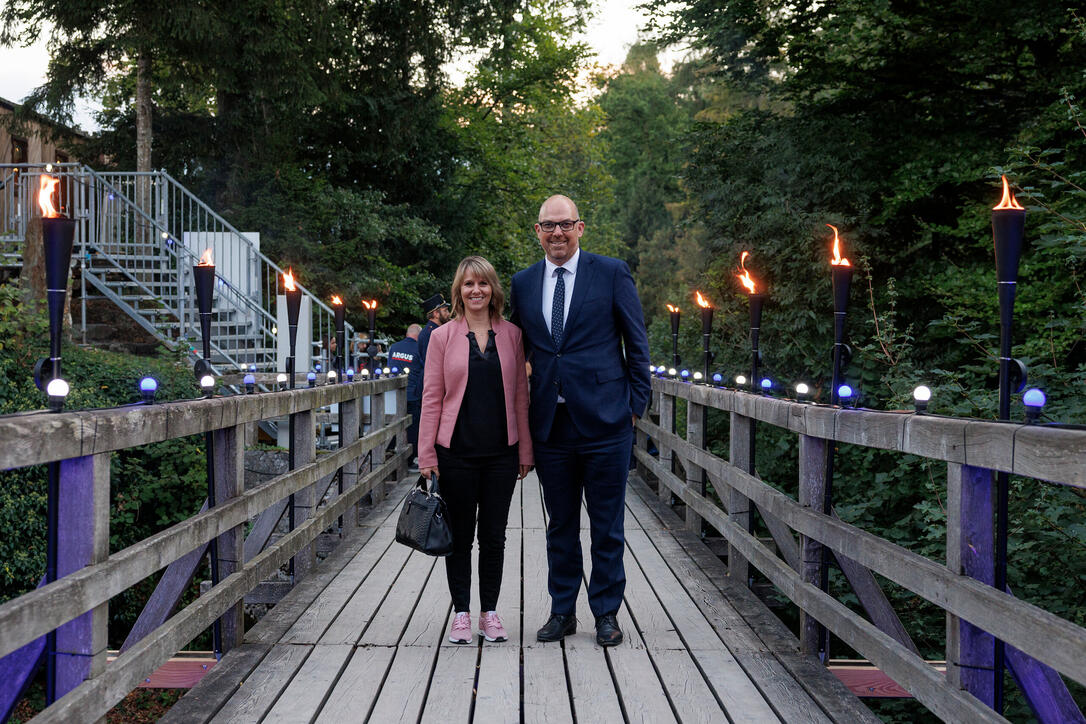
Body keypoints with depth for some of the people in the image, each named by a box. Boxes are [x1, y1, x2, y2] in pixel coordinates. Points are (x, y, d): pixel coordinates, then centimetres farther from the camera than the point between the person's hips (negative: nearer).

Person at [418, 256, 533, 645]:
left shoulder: (511, 335, 5)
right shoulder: (442, 337, 0)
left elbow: (520, 394, 7)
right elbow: (431, 397, 0)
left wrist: (525, 450, 4)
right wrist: (427, 455, -4)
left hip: (501, 452, 1)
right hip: (457, 452, -1)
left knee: (494, 536, 9)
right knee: (460, 536, 7)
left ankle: (490, 613, 21)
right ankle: (461, 614, 18)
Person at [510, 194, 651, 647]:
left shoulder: (611, 273, -2)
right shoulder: (523, 283, 9)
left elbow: (637, 343, 1)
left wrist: (635, 405, -3)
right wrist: (526, 414, 11)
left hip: (604, 422, -3)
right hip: (550, 424, 3)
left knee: (607, 526, 6)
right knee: (560, 525, 13)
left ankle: (606, 613, 18)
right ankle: (562, 612, 24)